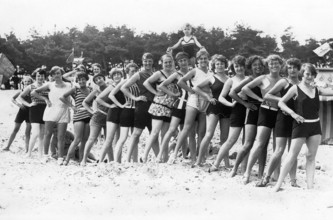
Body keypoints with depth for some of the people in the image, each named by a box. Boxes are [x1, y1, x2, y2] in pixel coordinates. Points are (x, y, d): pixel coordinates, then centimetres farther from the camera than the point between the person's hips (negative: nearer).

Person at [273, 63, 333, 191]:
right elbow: (281, 102, -4)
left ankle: (310, 186, 5)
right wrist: (293, 113, -15)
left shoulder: (317, 90, 9)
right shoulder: (296, 89, -2)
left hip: (315, 125, 5)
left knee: (311, 156, 4)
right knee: (292, 155, -6)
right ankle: (278, 184, 0)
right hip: (300, 125, -5)